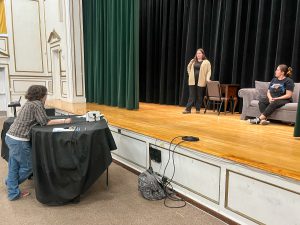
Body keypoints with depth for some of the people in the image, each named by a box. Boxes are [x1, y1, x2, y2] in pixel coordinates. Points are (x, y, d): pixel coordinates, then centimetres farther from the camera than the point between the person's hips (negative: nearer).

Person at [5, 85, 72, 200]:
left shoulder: (29, 103, 15)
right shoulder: (37, 104, -12)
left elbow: (38, 120, 14)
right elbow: (45, 122, -11)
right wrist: (64, 121, -8)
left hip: (10, 137, 10)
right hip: (19, 140, -10)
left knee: (13, 167, 16)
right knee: (27, 166, 9)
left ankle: (13, 193, 27)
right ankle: (11, 182, 30)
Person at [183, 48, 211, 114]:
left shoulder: (206, 62, 2)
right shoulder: (193, 61, 12)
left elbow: (209, 71, -1)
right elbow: (188, 68, 25)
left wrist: (207, 78, -14)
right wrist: (190, 74, 14)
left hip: (201, 81, -2)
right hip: (192, 81, 2)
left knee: (199, 96, 4)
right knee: (191, 95, 0)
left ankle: (198, 109, 14)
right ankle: (188, 109, -1)